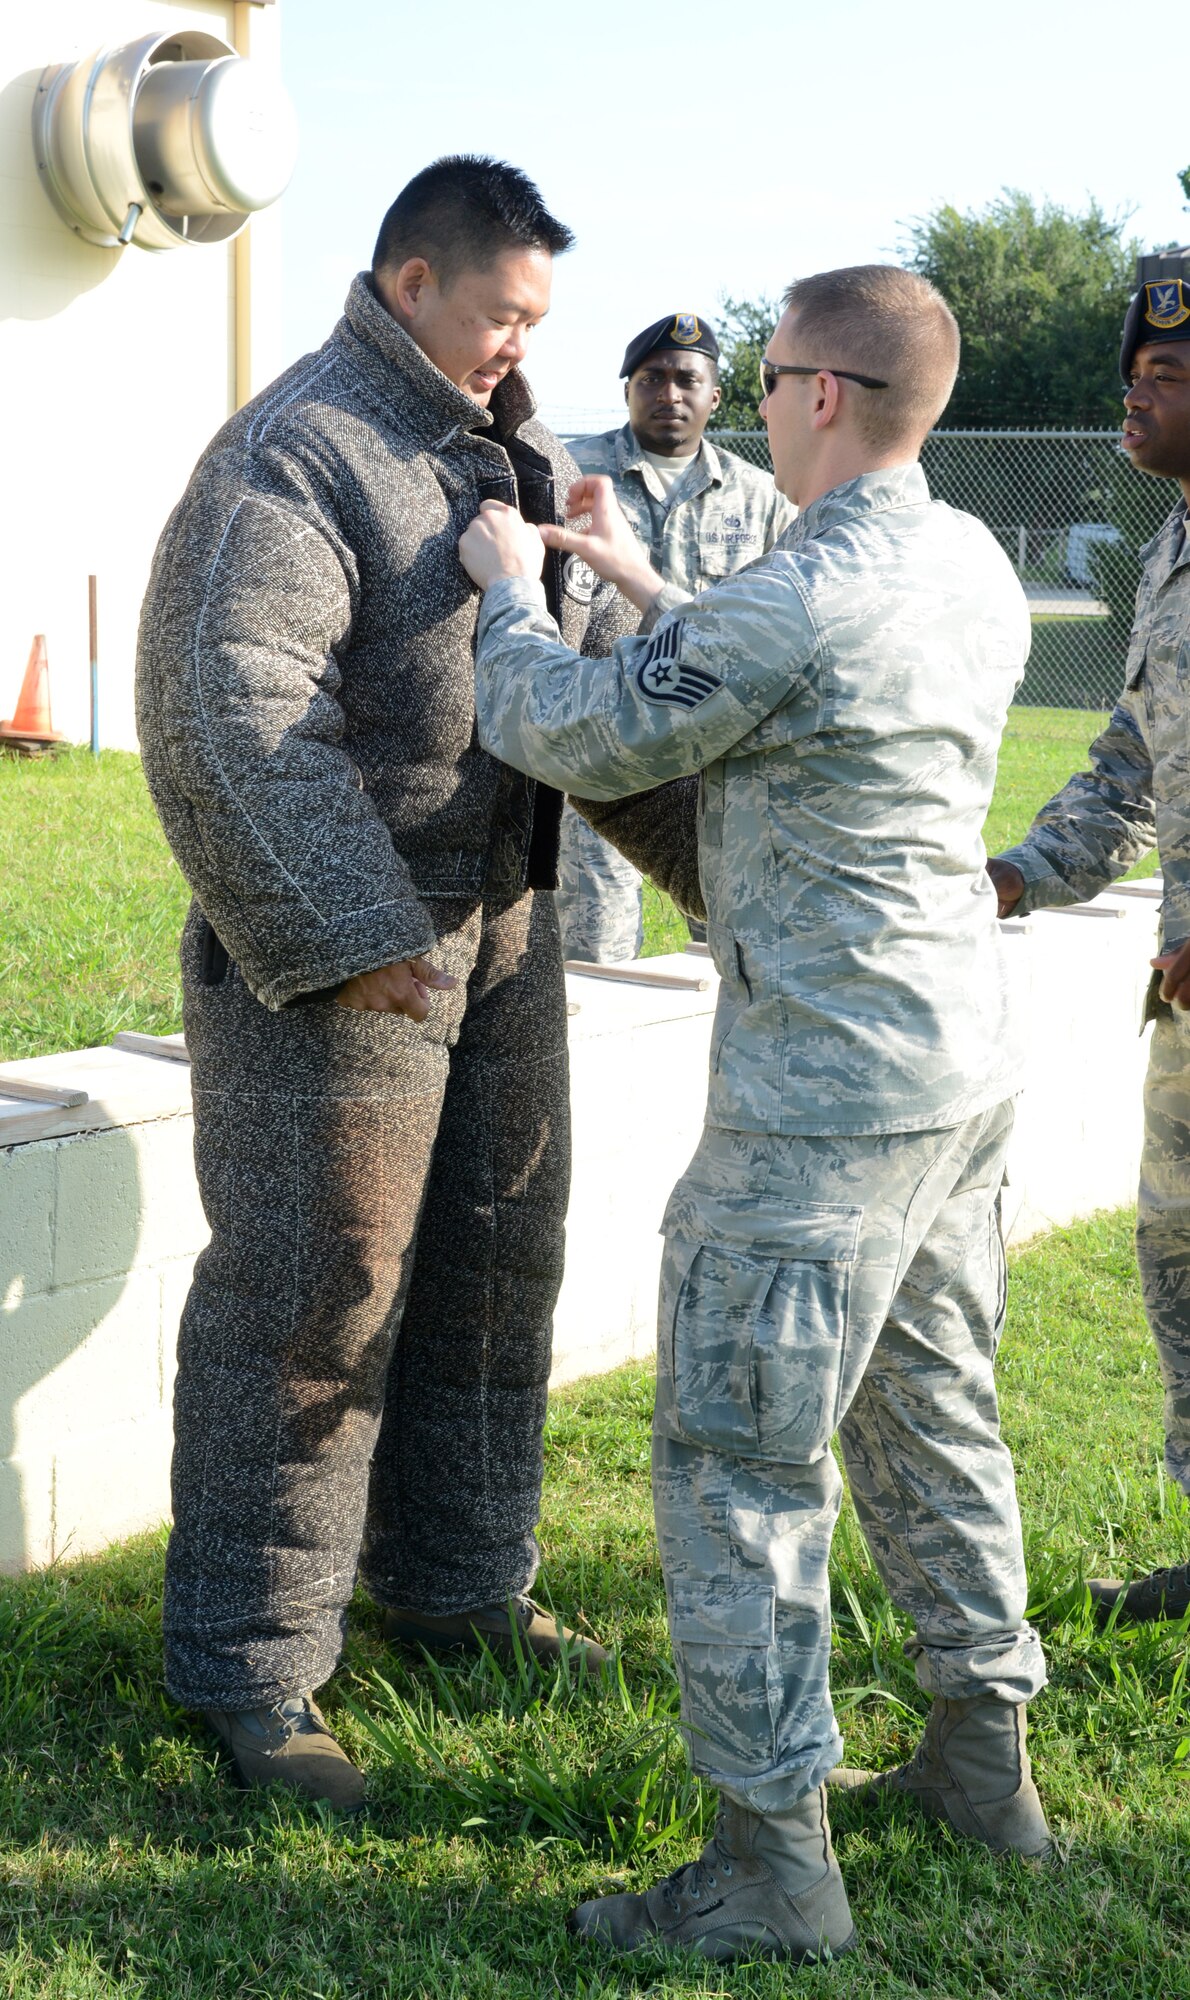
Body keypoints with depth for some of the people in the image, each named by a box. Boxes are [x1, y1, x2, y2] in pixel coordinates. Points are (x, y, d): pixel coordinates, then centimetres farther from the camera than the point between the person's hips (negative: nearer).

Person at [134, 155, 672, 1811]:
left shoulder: (512, 451, 12)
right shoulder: (298, 452, -16)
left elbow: (609, 654, 19)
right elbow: (226, 710, -24)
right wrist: (342, 932, -26)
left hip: (500, 926, 9)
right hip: (344, 944, -9)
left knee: (496, 1258, 17)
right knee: (313, 1297, -4)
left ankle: (458, 1583, 35)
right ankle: (248, 1675, 9)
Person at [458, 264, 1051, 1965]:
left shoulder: (803, 595, -21)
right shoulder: (973, 566, 7)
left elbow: (586, 740, -9)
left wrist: (512, 593, 8)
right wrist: (635, 579, 26)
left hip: (825, 1092, -9)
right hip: (968, 1061, 9)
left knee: (738, 1457, -1)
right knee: (933, 1413, 20)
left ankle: (774, 1862, 6)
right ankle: (984, 1757, 32)